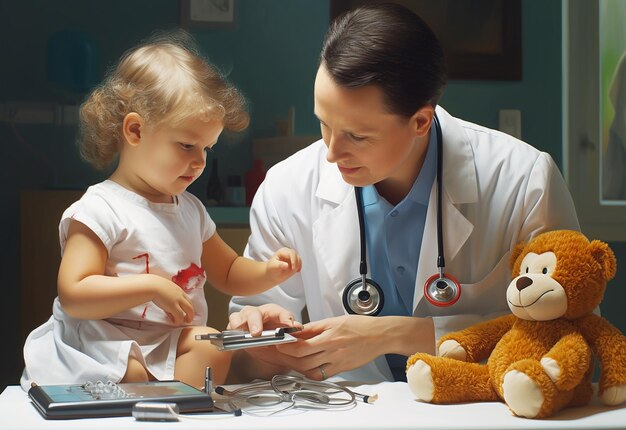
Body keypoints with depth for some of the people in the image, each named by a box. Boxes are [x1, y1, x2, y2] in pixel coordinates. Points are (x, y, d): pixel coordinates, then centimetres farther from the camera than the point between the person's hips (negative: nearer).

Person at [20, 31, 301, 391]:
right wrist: (152, 287, -21)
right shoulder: (100, 211, -9)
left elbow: (227, 273, 30)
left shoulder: (190, 209, 17)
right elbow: (73, 296, -17)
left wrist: (267, 272, 8)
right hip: (110, 353, -8)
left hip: (177, 346, 8)